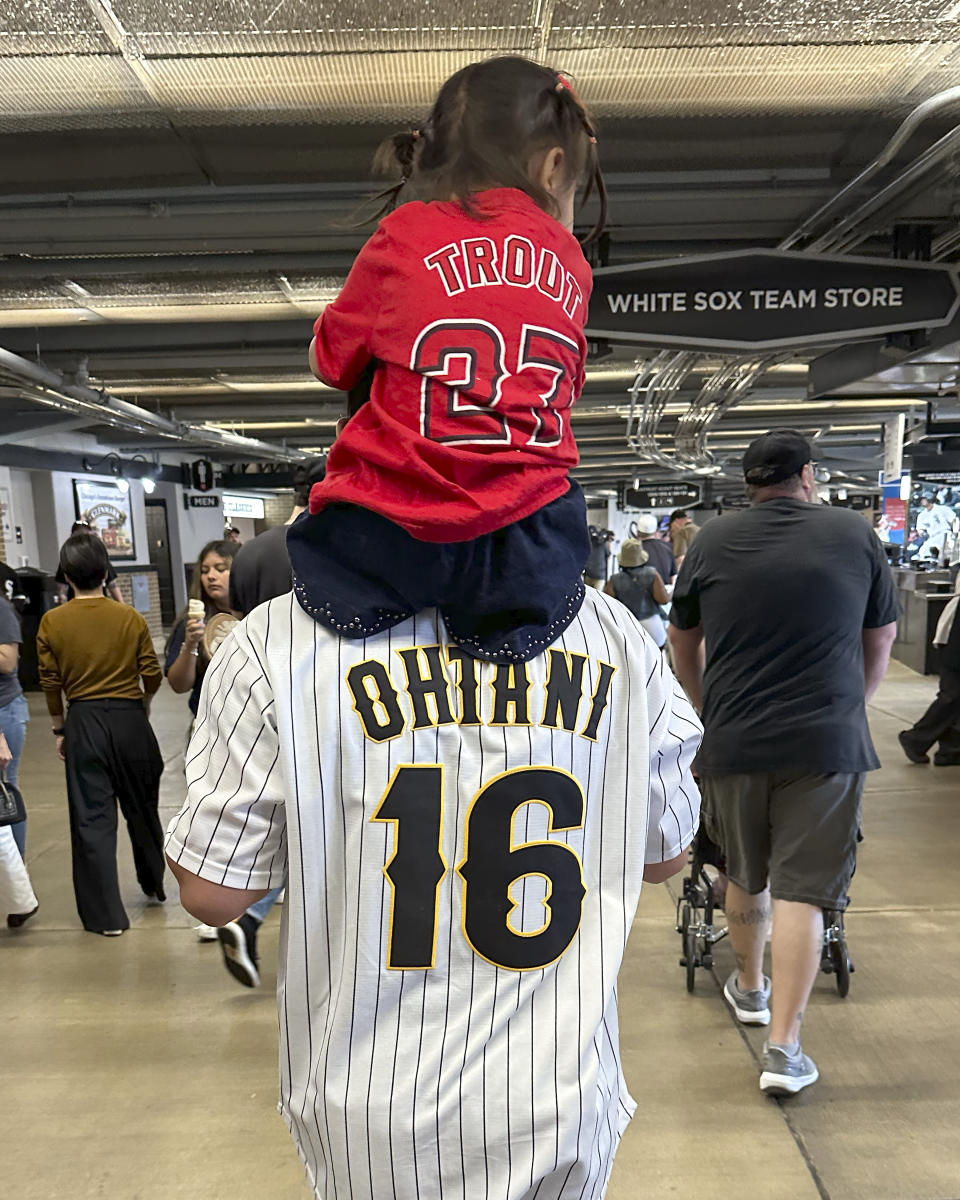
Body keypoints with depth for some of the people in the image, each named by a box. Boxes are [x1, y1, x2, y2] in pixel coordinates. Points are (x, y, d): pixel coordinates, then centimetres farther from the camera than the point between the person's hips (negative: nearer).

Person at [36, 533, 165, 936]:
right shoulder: (130, 618, -7)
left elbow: (50, 683, 0)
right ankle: (155, 884, 38)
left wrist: (59, 728, 13)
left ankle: (106, 915, 10)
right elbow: (152, 676, -4)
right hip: (130, 719, 1)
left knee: (92, 817, 6)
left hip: (84, 722, -1)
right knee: (141, 807, 18)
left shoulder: (52, 622, -5)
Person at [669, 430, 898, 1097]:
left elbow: (683, 643, 14)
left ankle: (750, 989, 42)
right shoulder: (855, 535, 2)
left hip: (733, 742, 2)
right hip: (826, 744, -1)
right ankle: (784, 1048, 8)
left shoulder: (713, 542, 3)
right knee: (803, 890, 5)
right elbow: (881, 641, 13)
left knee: (745, 875, 21)